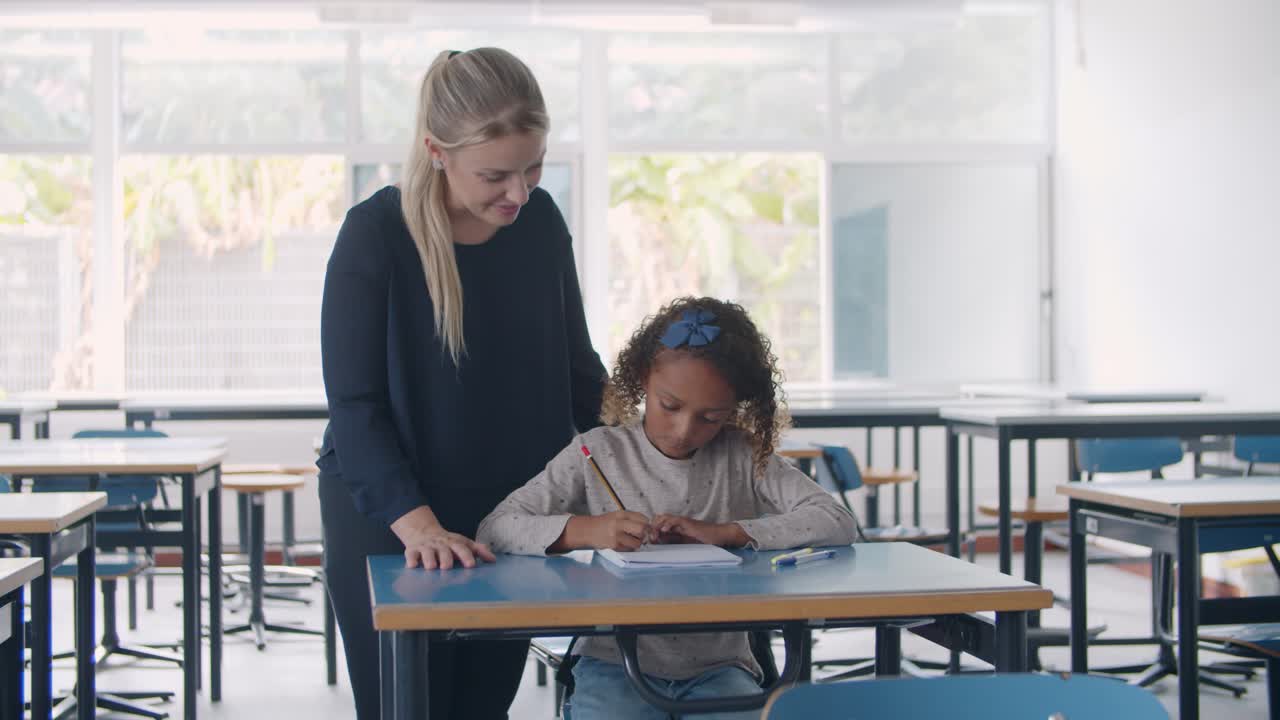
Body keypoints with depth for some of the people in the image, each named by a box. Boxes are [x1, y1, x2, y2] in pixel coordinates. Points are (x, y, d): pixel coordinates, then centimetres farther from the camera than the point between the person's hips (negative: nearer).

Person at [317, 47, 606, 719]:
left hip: (511, 523, 4)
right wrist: (415, 521, -30)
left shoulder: (540, 220, -3)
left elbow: (577, 367, 7)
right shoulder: (376, 233, -15)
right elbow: (355, 405, -17)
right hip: (389, 523, -4)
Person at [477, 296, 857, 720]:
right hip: (615, 664, 0)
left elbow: (837, 523, -7)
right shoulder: (597, 453, 1)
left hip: (717, 666, 1)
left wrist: (724, 532, -15)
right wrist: (584, 530, -22)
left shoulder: (742, 456, 2)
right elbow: (494, 529, -4)